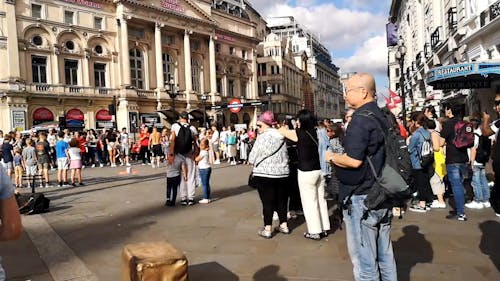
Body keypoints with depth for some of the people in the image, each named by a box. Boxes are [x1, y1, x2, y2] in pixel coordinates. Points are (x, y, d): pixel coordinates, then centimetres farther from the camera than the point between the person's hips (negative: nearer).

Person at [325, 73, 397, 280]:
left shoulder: (360, 119, -17)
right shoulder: (382, 117, 11)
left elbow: (354, 160, -25)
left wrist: (331, 157, -7)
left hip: (361, 198, -9)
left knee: (364, 259, 2)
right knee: (384, 254, 18)